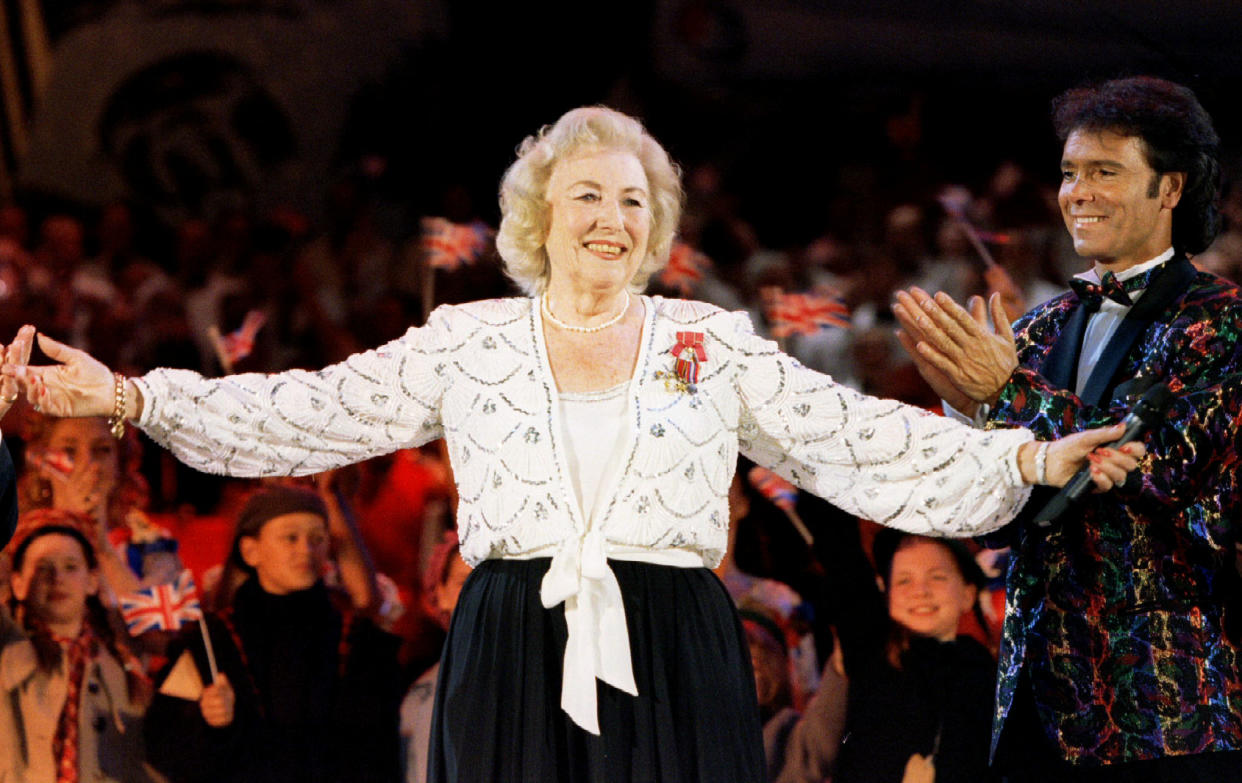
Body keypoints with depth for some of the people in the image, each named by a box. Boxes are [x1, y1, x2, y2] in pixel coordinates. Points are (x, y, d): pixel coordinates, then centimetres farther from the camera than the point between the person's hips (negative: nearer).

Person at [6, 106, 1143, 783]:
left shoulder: (716, 346, 9)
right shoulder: (466, 343, 10)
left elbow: (859, 442, 6)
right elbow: (311, 415, 8)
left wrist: (1026, 459, -3)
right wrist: (131, 399, 1)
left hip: (673, 663, 0)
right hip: (514, 659, 0)